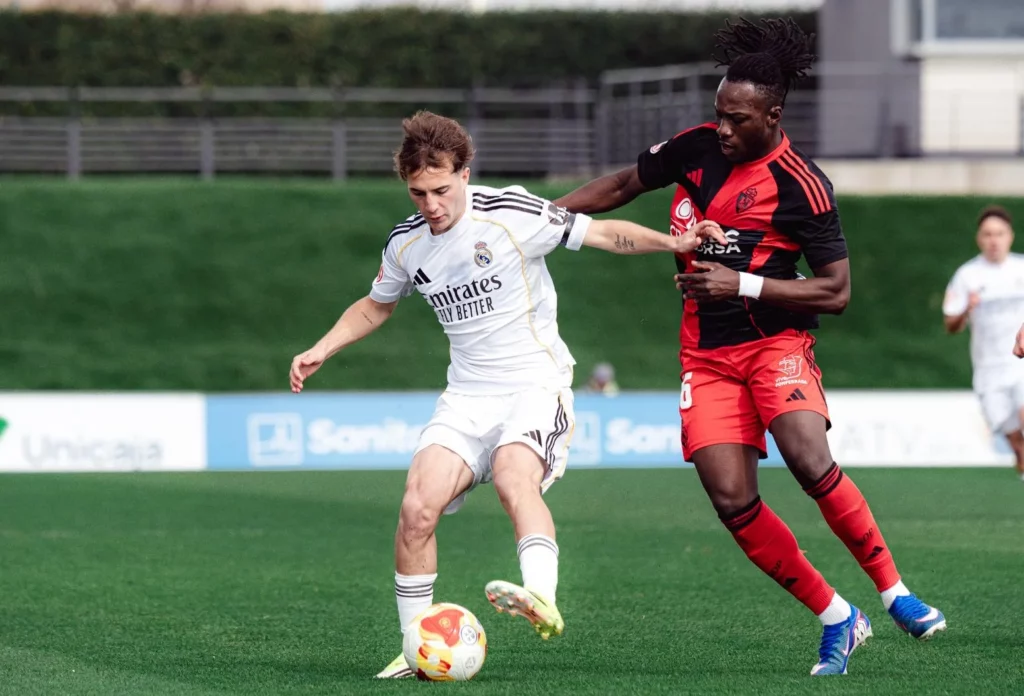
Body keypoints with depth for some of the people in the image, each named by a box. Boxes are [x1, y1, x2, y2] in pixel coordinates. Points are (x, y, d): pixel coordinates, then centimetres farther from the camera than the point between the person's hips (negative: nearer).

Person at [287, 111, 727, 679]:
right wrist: (322, 350, 15)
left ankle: (542, 599, -56)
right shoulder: (406, 243, 5)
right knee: (417, 506, -16)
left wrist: (674, 243, -18)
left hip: (536, 383, -5)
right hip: (467, 394, 5)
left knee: (513, 477, -36)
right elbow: (375, 306, 26)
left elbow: (608, 235, -4)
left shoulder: (514, 215, -11)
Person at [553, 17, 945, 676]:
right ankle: (836, 619, 2)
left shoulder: (802, 187, -13)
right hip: (707, 354, 4)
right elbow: (622, 186, 18)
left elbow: (836, 292, -12)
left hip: (775, 342, -4)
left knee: (810, 460, -29)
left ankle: (894, 591, -13)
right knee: (732, 499, -10)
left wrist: (741, 284, -19)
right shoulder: (695, 148, 2)